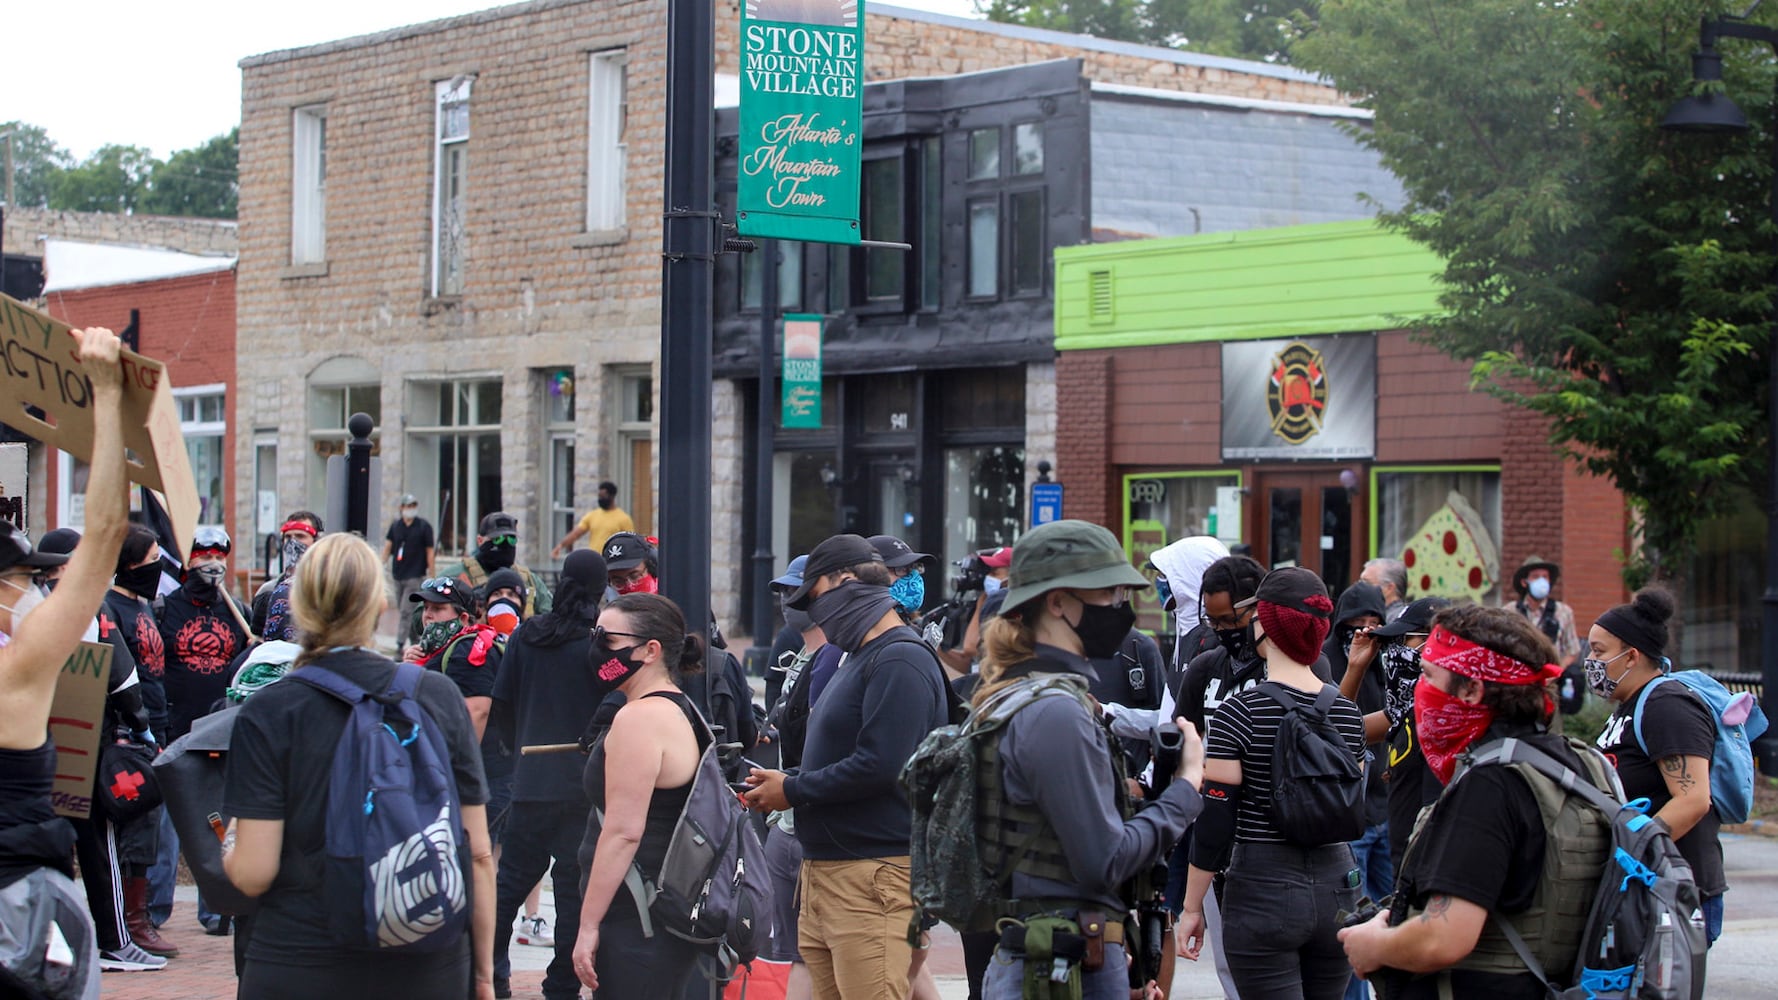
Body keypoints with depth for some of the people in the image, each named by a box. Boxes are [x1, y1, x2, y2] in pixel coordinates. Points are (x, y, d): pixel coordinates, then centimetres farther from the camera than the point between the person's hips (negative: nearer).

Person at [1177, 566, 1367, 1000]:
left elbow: (1214, 820, -11)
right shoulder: (1347, 712, 5)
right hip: (1336, 887, 5)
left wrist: (1192, 907, -4)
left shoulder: (1241, 711, -11)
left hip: (1264, 887, -5)